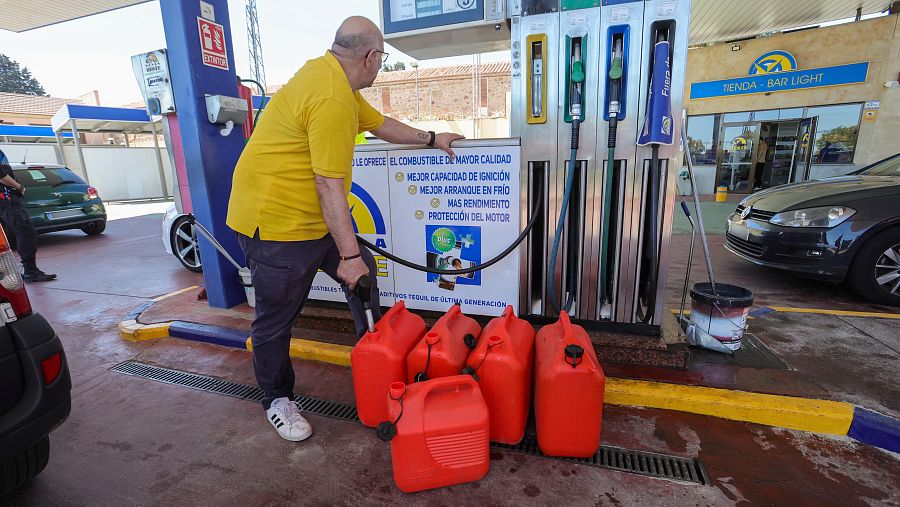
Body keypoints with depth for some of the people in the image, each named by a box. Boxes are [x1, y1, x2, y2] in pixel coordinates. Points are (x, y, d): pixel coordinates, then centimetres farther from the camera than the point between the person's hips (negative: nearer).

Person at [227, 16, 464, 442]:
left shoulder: (332, 76, 10)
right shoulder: (332, 98, -24)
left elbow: (380, 123, 22)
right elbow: (330, 186, -25)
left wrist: (431, 139, 27)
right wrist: (348, 254, -20)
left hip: (309, 216, 10)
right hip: (275, 222, -10)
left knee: (363, 270, 14)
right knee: (276, 318, 6)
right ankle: (276, 400, 28)